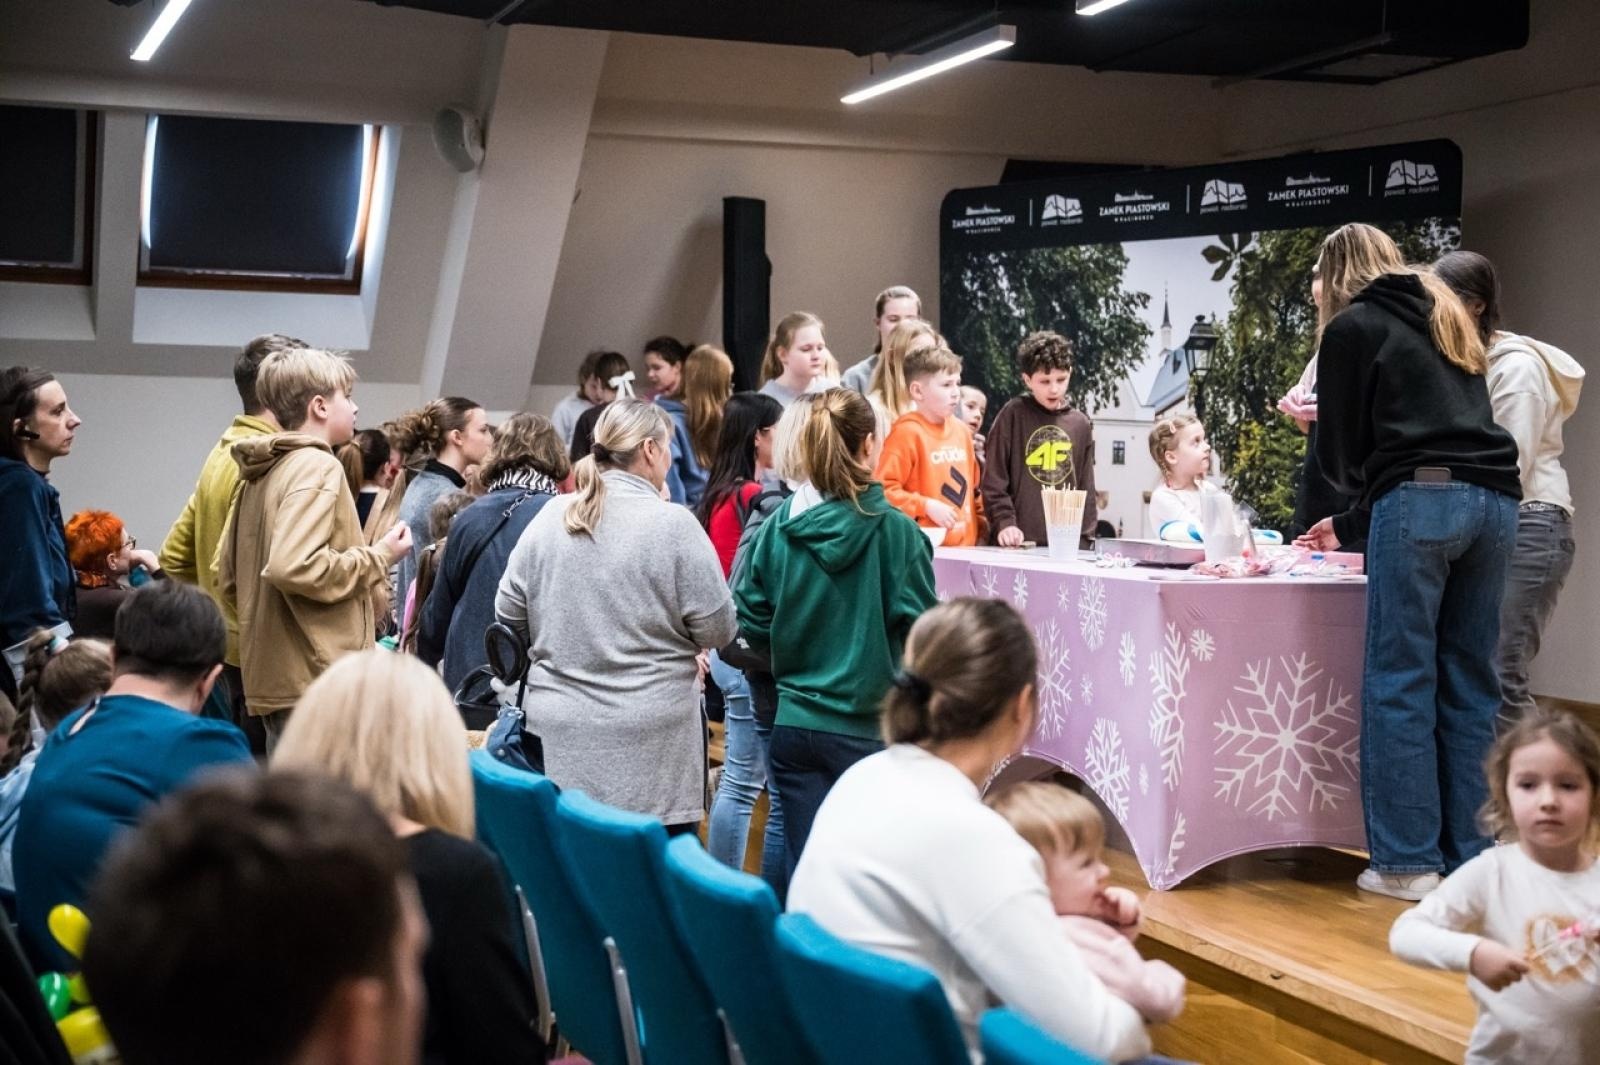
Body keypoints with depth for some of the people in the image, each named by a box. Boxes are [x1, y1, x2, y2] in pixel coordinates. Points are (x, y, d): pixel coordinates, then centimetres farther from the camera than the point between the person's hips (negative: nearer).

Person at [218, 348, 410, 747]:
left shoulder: (261, 473, 15)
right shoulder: (317, 466, -11)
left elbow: (229, 576, 20)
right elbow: (292, 566, -25)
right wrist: (378, 558, -13)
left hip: (269, 679, 10)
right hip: (318, 678, -10)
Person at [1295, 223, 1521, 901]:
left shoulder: (1353, 328, 8)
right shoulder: (1449, 324, 28)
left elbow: (1341, 453, 8)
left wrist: (1357, 483, 32)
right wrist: (1350, 527, 35)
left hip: (1420, 501, -6)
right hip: (1495, 501, 6)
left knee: (1399, 685, -3)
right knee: (1469, 686, 9)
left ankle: (1408, 863, -3)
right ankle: (1471, 858, 11)